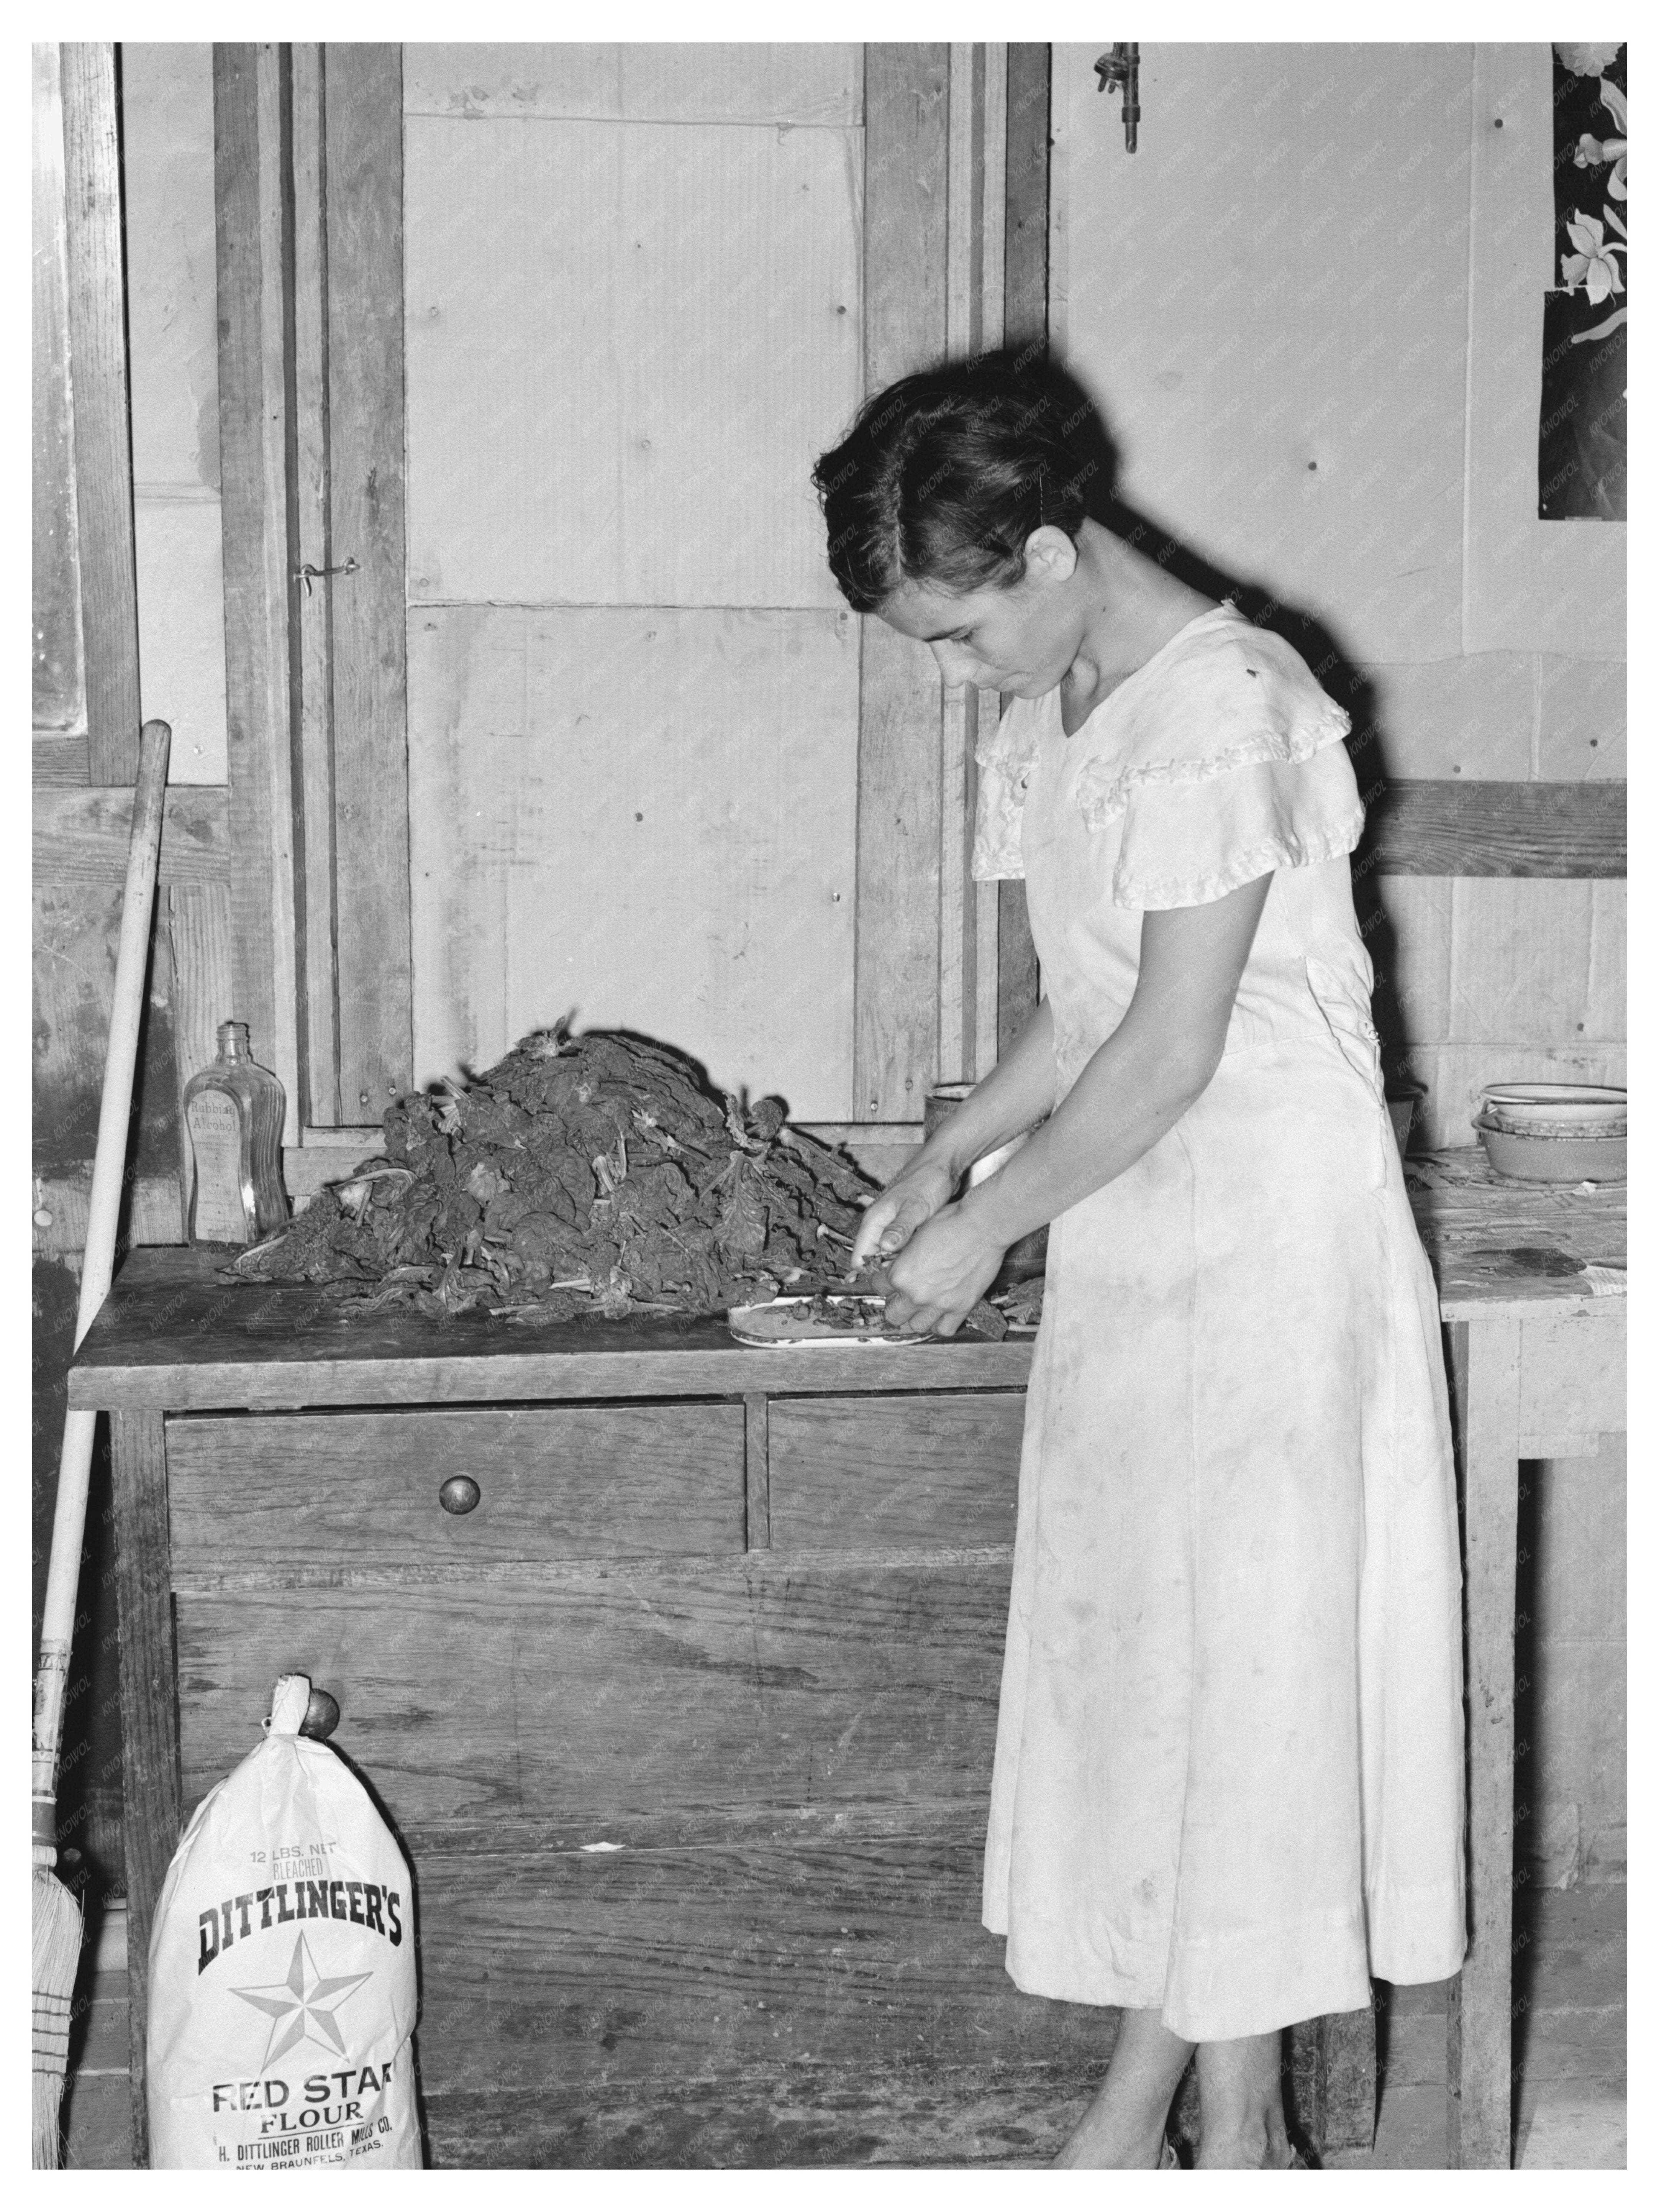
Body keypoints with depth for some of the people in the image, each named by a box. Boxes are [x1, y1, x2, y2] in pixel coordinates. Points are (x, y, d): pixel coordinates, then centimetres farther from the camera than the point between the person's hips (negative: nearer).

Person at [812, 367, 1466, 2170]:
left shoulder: (1224, 709, -18)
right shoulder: (1045, 719, 9)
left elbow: (1173, 1050, -20)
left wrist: (992, 1222, -11)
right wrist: (948, 1157, 5)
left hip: (1269, 1231, -8)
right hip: (1126, 1239, 9)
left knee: (1244, 1663, -1)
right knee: (1126, 1652, 10)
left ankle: (1236, 2125, 13)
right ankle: (1141, 2114, 21)